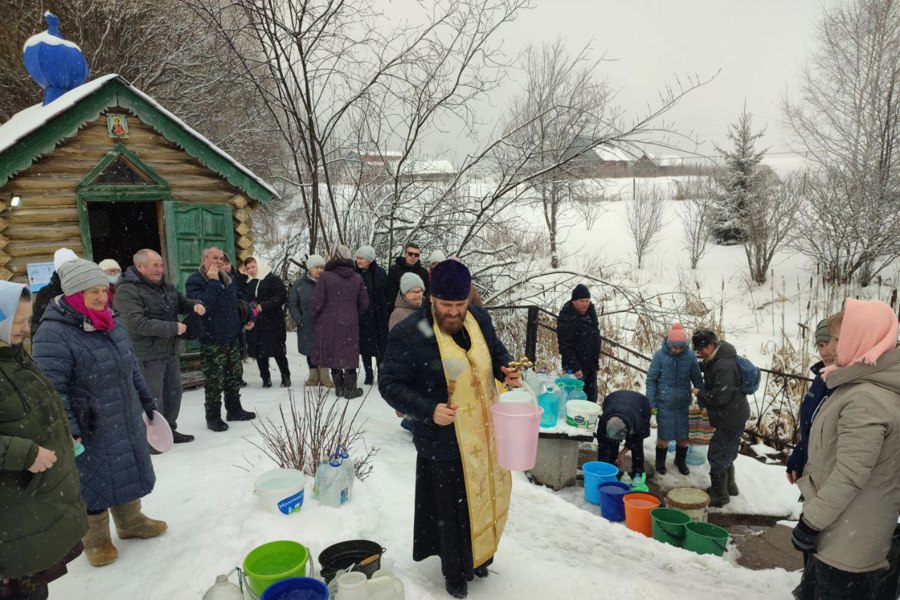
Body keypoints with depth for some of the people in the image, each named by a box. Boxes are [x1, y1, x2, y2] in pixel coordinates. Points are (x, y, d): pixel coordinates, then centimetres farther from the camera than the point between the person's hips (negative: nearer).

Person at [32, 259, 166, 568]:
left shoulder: (112, 322, 4)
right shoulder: (53, 333, -21)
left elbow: (131, 367, 15)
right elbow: (52, 389, -23)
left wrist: (146, 399, 19)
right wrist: (67, 430, -25)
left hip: (127, 421, 7)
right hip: (90, 431, -7)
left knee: (128, 473, 20)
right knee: (93, 481, 10)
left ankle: (130, 521, 41)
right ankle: (96, 538, 31)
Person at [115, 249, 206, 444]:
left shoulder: (165, 285, 8)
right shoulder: (128, 290, -16)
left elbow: (181, 302, 22)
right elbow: (136, 323, -26)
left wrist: (194, 305, -3)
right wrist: (173, 328, -23)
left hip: (171, 351, 8)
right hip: (148, 355, -8)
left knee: (174, 392, 17)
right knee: (152, 396, 2)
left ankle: (169, 429, 33)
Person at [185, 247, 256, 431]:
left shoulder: (227, 280, 12)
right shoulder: (194, 281, -10)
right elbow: (202, 304, -27)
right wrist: (213, 282, -26)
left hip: (232, 338, 7)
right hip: (212, 341, -7)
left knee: (235, 377, 15)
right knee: (214, 382, -1)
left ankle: (234, 409, 30)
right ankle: (213, 417, 12)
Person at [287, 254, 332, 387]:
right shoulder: (300, 283, -1)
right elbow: (292, 303, 4)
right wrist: (298, 319, -3)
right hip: (307, 325, 2)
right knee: (310, 350, 12)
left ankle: (324, 377, 16)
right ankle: (313, 376, 27)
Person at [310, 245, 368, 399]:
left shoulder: (325, 276, -12)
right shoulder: (357, 278, 0)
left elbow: (317, 301, -11)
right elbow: (364, 303, 6)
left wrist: (313, 316, 8)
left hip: (329, 324, -2)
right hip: (350, 324, 2)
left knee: (333, 354, 10)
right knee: (349, 355, 10)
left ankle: (339, 386, 15)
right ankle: (350, 388, 11)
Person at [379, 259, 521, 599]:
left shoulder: (478, 319, -3)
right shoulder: (408, 334, -21)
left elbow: (497, 351, 13)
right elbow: (389, 384, -16)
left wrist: (507, 372, -9)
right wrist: (429, 410, -28)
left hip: (485, 436, 6)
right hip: (443, 441, -6)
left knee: (486, 498, 23)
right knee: (451, 510, 11)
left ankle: (479, 555, 51)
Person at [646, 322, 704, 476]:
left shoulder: (690, 356, -8)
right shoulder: (660, 355, -13)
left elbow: (697, 380, 3)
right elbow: (651, 379, -6)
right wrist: (651, 403, -8)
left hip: (684, 403, 2)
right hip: (665, 404, -2)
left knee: (684, 436, 12)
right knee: (663, 436, 9)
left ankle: (681, 461, 38)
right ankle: (660, 462, 32)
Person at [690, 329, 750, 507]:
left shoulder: (724, 366, -27)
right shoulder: (716, 360, 4)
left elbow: (720, 397, -27)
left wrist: (700, 393, -14)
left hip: (730, 418, -10)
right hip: (734, 416, 10)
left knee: (717, 456, 1)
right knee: (727, 454, 23)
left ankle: (720, 495, 14)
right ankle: (729, 486, 38)